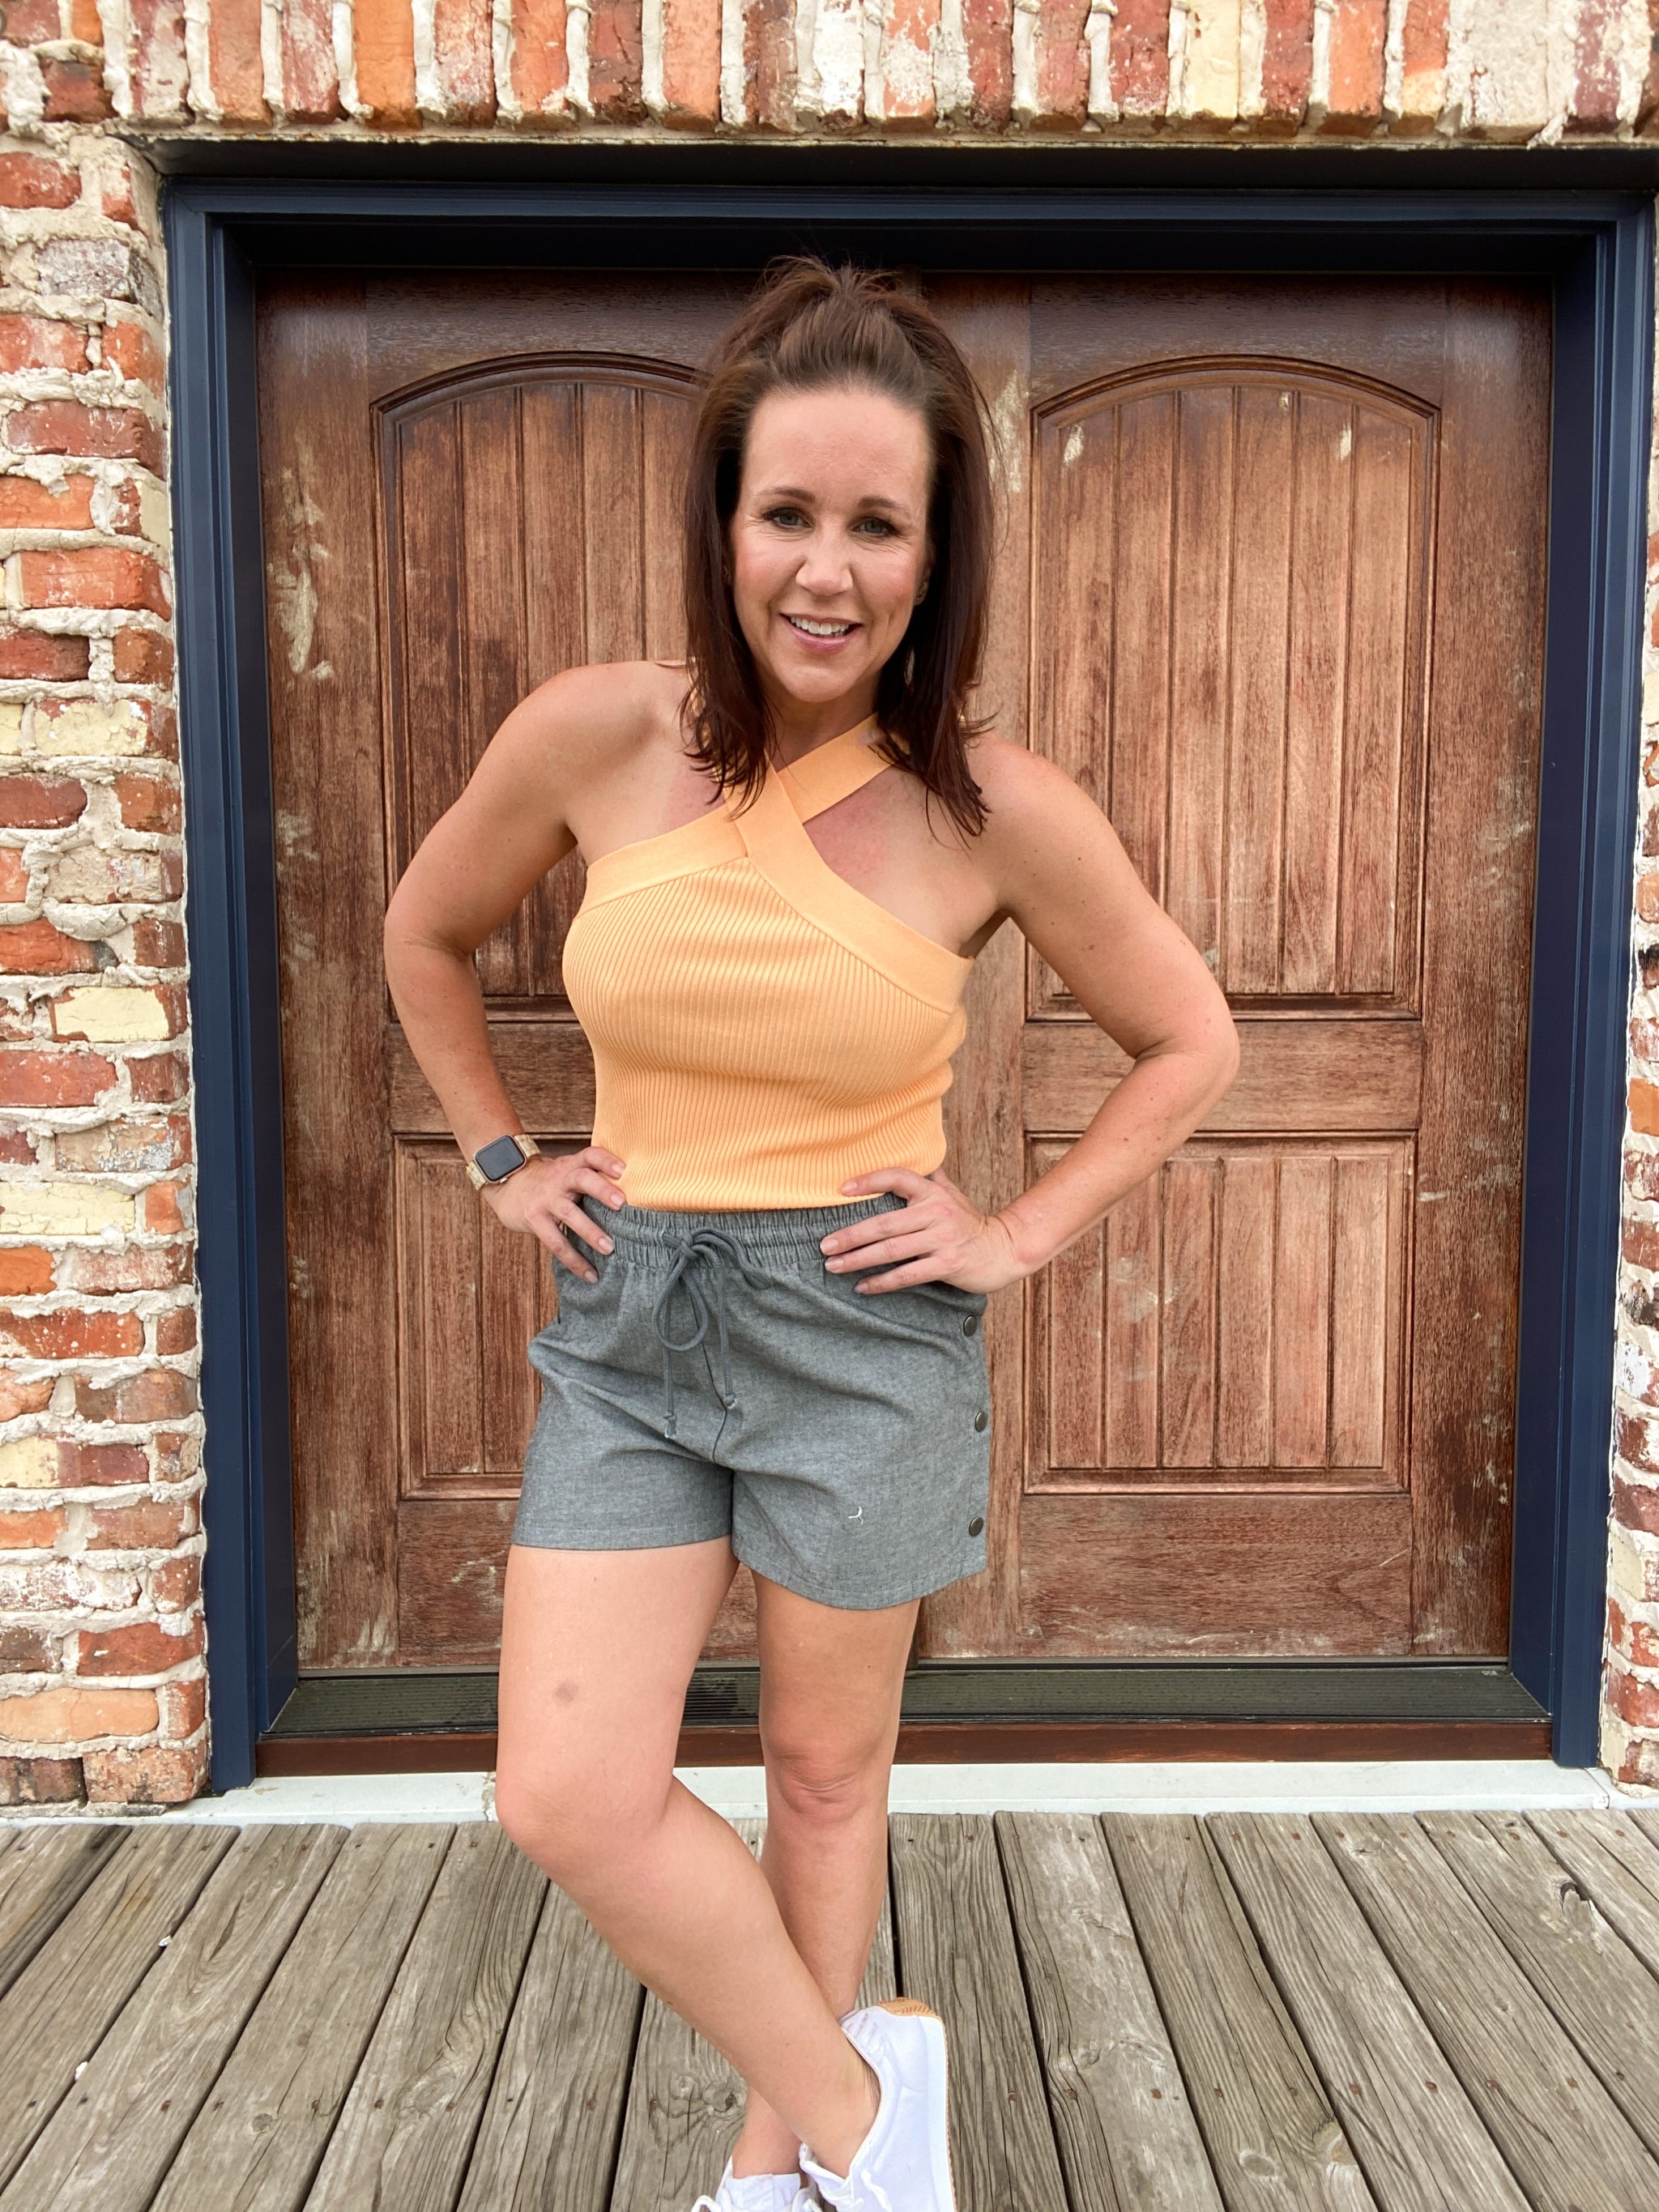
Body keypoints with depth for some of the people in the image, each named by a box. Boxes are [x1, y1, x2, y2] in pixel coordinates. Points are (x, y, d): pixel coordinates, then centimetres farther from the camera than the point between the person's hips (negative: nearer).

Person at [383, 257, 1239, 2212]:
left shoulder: (998, 810, -11)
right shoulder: (593, 736, -7)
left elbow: (1190, 1042, 3)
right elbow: (424, 934, 12)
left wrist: (1022, 1236, -3)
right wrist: (504, 1163, 7)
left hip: (861, 1333, -2)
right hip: (625, 1321, 2)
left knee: (828, 1775, 15)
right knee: (569, 1801, 0)